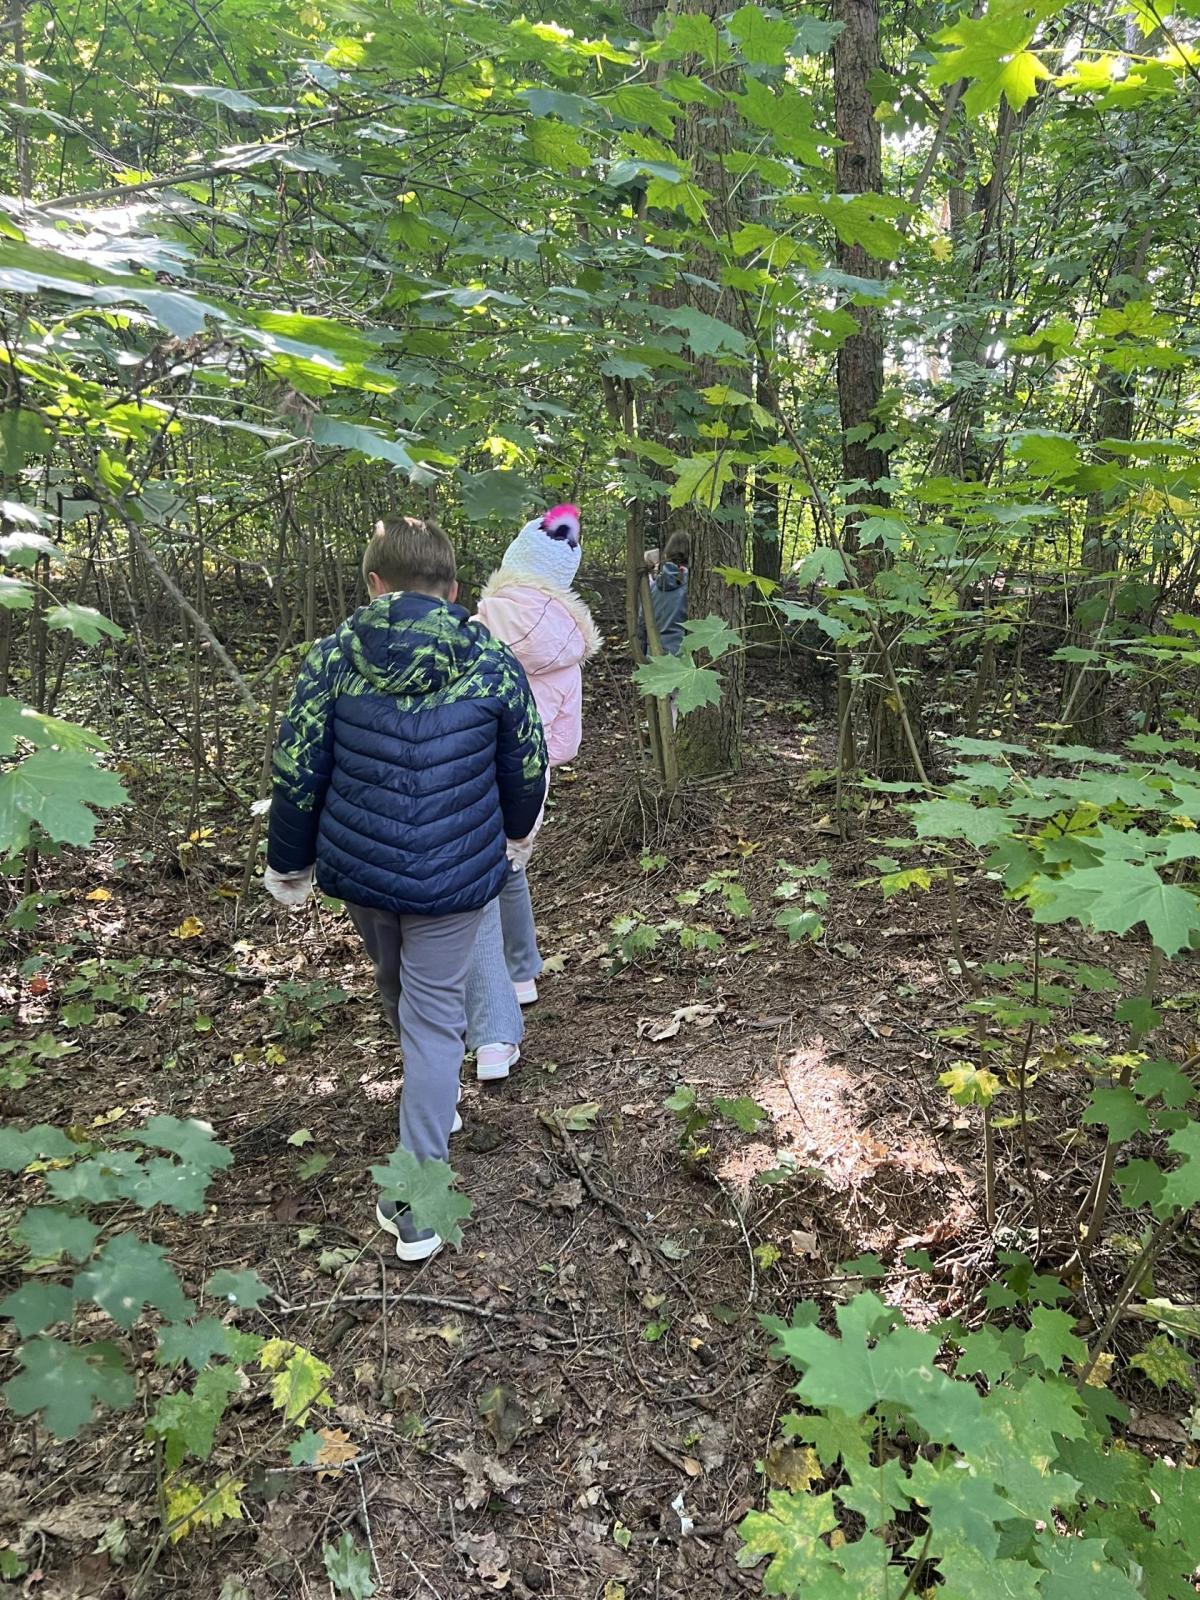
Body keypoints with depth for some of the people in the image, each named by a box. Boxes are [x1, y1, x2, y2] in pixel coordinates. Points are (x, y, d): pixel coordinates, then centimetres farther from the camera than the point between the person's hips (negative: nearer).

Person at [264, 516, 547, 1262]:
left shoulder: (335, 655, -8)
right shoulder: (492, 663, -8)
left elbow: (298, 769, -5)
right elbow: (527, 769, 1)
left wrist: (289, 864, 10)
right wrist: (514, 832, 22)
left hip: (358, 864, 2)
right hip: (453, 874, -2)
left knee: (398, 991, 27)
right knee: (435, 1015, 8)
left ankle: (437, 1099, 53)